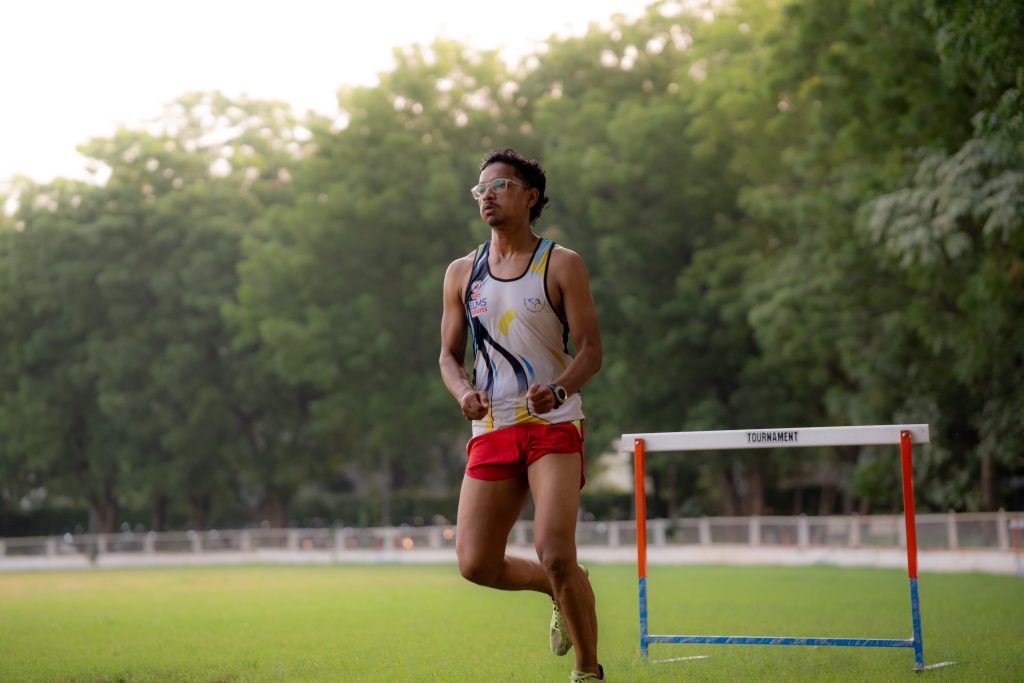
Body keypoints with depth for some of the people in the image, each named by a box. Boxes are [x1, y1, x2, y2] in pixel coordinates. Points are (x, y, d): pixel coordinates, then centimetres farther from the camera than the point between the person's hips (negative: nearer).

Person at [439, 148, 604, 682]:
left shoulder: (561, 265, 1)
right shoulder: (461, 273, 12)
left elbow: (591, 350, -3)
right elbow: (449, 353, 17)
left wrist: (558, 389, -24)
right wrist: (463, 392, -6)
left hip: (553, 425, -4)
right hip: (491, 430, 4)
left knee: (555, 555, -17)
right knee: (476, 565, -4)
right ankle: (562, 590, 27)